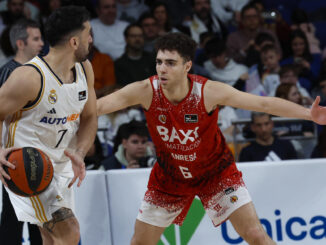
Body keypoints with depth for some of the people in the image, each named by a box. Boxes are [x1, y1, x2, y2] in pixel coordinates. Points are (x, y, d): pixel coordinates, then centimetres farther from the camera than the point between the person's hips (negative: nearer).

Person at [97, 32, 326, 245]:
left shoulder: (210, 91, -27)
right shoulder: (145, 91, -24)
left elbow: (264, 103, -26)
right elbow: (100, 106, -25)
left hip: (216, 172, -2)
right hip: (169, 178, 2)